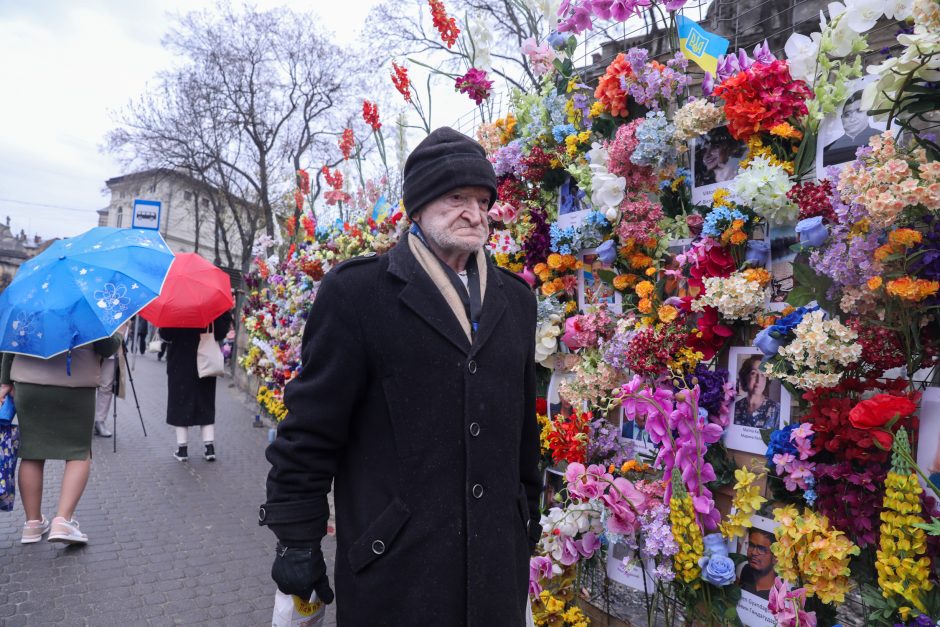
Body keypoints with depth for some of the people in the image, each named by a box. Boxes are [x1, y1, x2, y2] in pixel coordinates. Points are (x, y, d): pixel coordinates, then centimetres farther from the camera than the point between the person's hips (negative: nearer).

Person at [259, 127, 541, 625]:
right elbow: (311, 429, -7)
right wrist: (296, 540, -6)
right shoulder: (356, 291, -9)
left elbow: (523, 422, 12)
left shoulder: (515, 298, 7)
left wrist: (528, 521, 15)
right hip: (394, 563, -4)